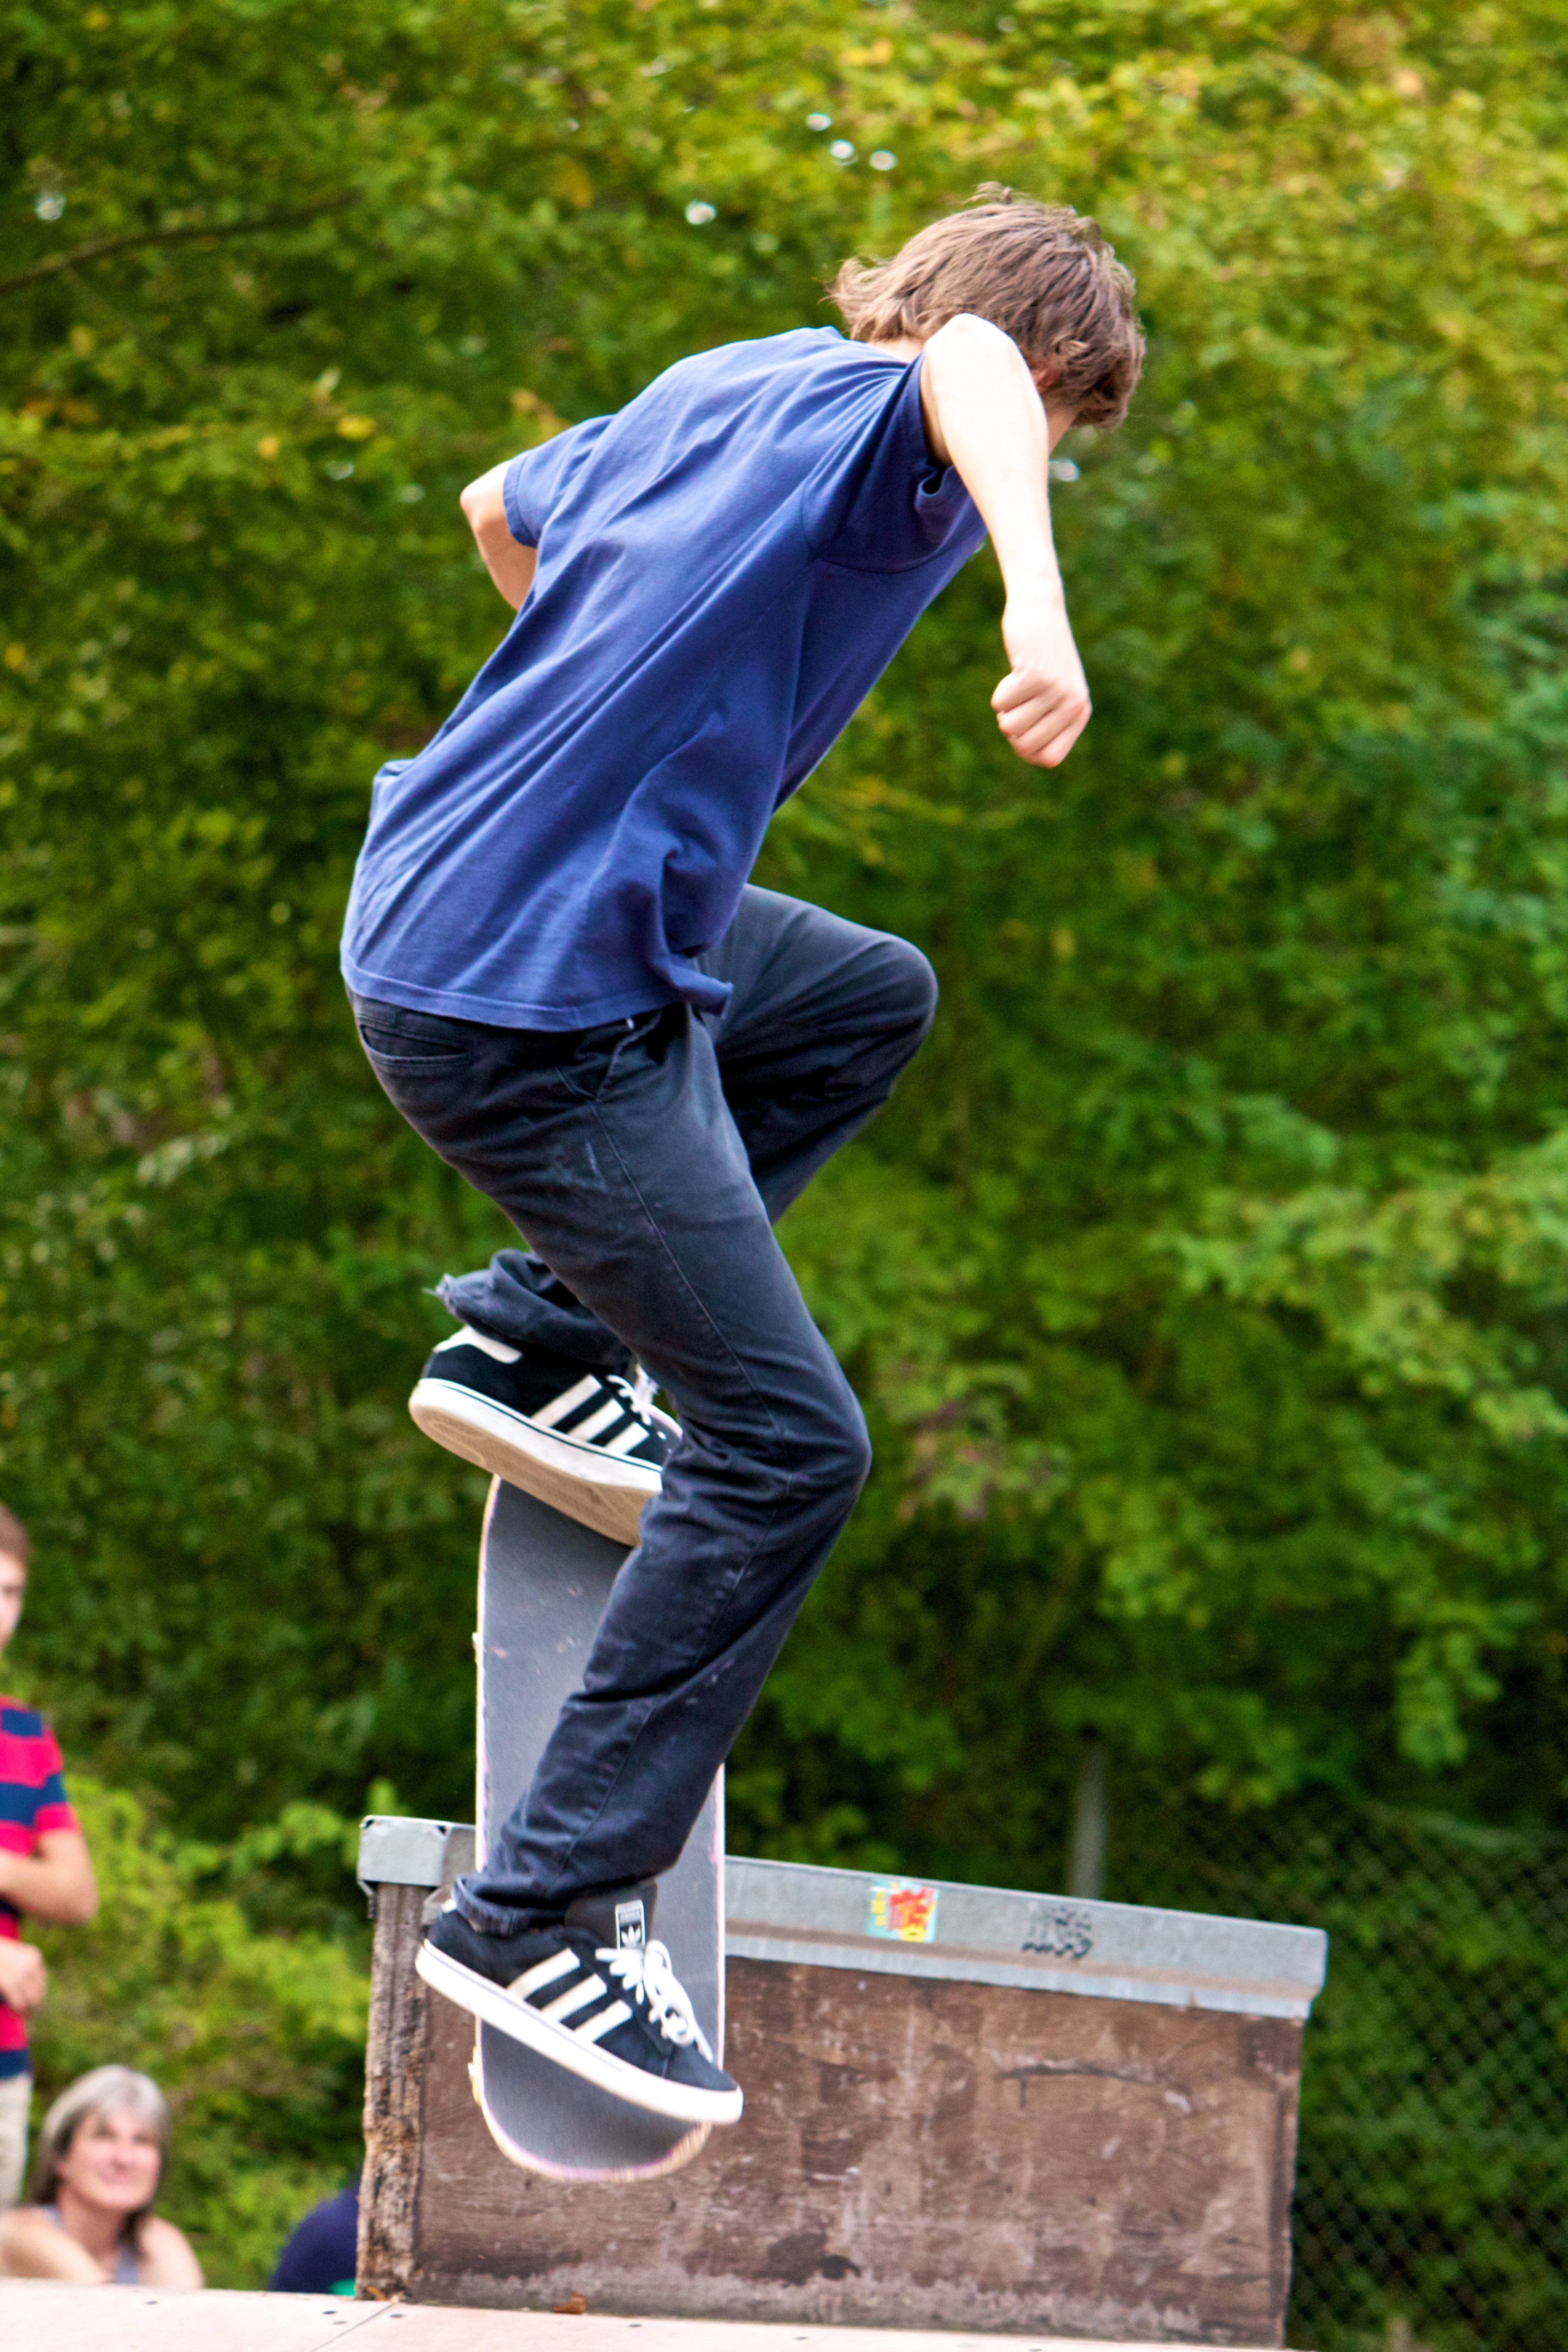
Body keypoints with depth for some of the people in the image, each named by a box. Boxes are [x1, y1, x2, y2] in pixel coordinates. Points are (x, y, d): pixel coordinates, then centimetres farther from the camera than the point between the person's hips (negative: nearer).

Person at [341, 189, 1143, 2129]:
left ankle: (534, 1345, 20)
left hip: (447, 907, 10)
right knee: (786, 1441, -10)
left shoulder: (716, 393, 17)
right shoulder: (869, 413, -9)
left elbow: (501, 510, 36)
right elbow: (967, 362, -35)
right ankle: (544, 1915, -11)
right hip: (534, 1002, -10)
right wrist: (1038, 595, -52)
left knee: (873, 998, 31)